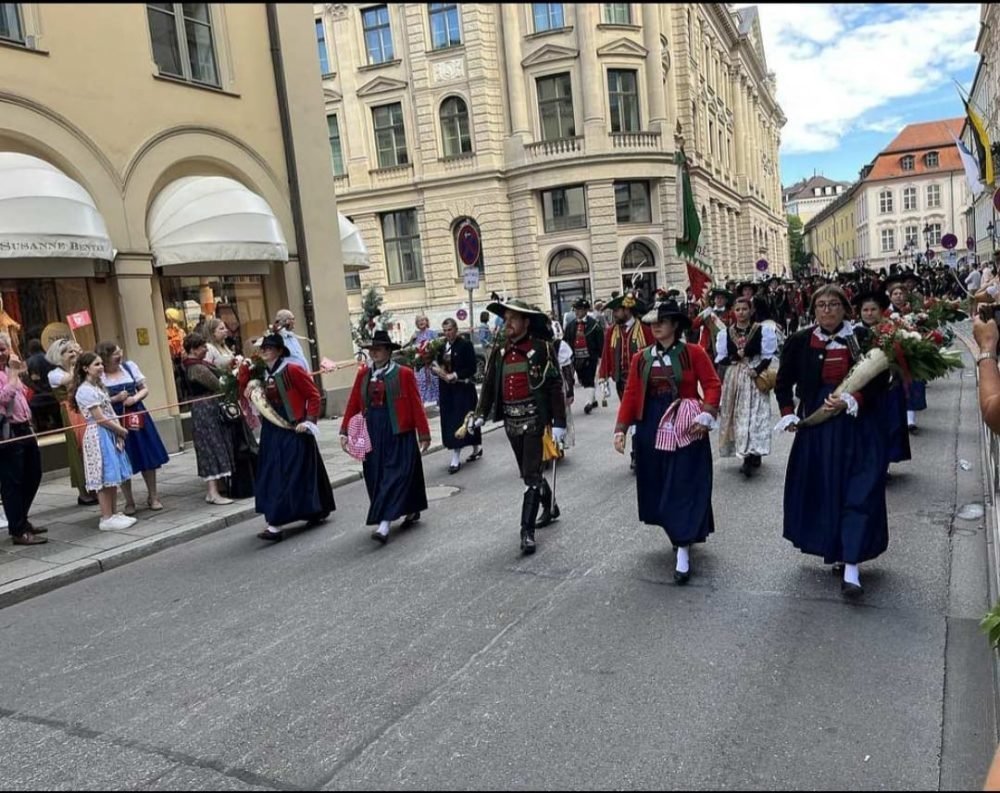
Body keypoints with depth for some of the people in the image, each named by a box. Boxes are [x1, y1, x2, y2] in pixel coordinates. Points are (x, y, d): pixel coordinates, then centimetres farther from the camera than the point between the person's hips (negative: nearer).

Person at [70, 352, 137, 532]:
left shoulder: (99, 387, 15)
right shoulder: (85, 390, -13)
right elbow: (100, 418, -15)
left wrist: (119, 431, -1)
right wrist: (121, 430, -6)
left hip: (111, 434, 9)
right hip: (98, 436, -9)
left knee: (114, 476, 11)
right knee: (105, 477, -5)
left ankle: (113, 514, 18)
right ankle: (107, 518, 0)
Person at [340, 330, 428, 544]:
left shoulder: (404, 373, -5)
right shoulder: (363, 374, 8)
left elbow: (416, 405, -5)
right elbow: (353, 404, 7)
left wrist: (424, 434, -6)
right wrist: (345, 431, 2)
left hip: (398, 433, -5)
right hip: (372, 433, 5)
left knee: (394, 475, -7)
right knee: (377, 477, 11)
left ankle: (384, 524, -8)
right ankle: (411, 511, 28)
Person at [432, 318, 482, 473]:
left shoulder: (465, 344, -8)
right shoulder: (441, 346, 9)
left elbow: (472, 369, -12)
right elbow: (438, 364, 15)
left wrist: (454, 376, -19)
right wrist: (435, 368, -8)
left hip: (463, 389, -6)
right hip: (447, 389, 6)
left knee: (459, 420, -6)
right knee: (450, 421, 7)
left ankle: (456, 459, -3)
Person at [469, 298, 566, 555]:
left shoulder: (541, 348, -7)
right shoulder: (499, 351, 8)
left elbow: (555, 387, -9)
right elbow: (489, 385, 9)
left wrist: (559, 422, -13)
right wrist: (481, 414, -5)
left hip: (534, 419, -6)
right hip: (511, 421, 6)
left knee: (531, 475, -7)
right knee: (528, 472, 18)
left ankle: (527, 530, -3)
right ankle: (548, 507, 40)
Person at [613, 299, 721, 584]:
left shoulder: (694, 353, -4)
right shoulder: (641, 358, 4)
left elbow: (713, 385, -6)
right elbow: (631, 395, 4)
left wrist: (705, 415, -20)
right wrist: (621, 429, -3)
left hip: (686, 429, -4)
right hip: (651, 429, 4)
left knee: (684, 486, -4)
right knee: (657, 486, 11)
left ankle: (683, 551, 0)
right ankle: (682, 532, 34)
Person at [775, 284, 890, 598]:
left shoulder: (863, 337, -4)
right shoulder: (799, 341, 0)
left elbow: (880, 381, -5)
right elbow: (784, 382, 10)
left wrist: (850, 402, -19)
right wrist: (788, 414, -2)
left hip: (857, 426, -1)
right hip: (817, 426, 2)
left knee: (858, 492, -4)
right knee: (821, 490, 9)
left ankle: (851, 568, -1)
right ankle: (836, 551, 29)